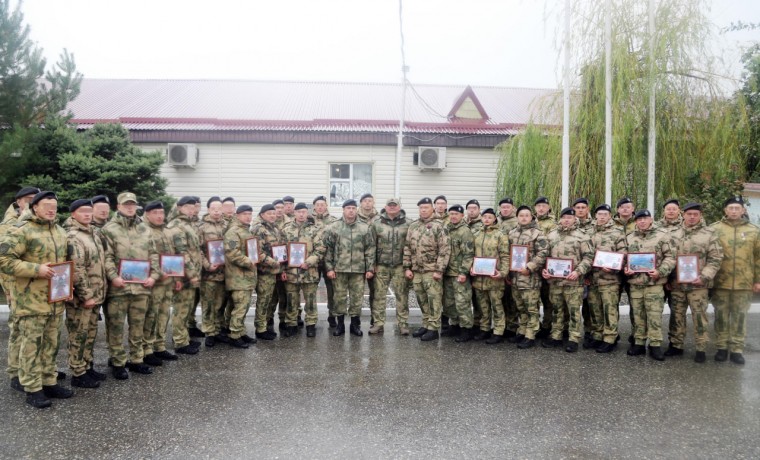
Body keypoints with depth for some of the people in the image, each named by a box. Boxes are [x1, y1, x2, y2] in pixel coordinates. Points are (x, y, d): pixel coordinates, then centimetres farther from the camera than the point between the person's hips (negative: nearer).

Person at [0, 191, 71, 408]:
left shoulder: (60, 232, 13)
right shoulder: (21, 231, -11)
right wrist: (37, 269, -22)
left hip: (55, 299, 7)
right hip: (31, 300, -7)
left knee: (51, 344, 15)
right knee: (31, 345, 0)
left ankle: (49, 383, 25)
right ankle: (33, 389, 9)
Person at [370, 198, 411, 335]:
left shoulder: (407, 224, 3)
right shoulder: (377, 224, 5)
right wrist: (372, 264, 0)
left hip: (400, 266, -1)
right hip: (381, 265, 1)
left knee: (402, 295, 2)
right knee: (379, 295, 2)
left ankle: (403, 323, 10)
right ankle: (378, 323, 10)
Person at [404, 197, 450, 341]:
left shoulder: (438, 226, -6)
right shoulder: (413, 226, 11)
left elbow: (445, 250, -11)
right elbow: (407, 248, 12)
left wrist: (439, 270, -15)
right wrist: (407, 268, 5)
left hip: (432, 270, -6)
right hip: (416, 270, 6)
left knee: (434, 299, -2)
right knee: (421, 299, 13)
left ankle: (433, 329, 4)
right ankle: (426, 325, 24)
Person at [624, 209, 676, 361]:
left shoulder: (662, 235, 0)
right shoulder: (629, 238, 12)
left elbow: (670, 257, -4)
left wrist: (660, 271, -17)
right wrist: (625, 269, -2)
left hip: (654, 283, -4)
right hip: (635, 282, 4)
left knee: (654, 315, -2)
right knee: (638, 315, 10)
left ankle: (655, 345, 7)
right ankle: (639, 343, 19)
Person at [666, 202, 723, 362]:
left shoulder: (710, 233, 0)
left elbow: (716, 259, -3)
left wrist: (703, 277, -14)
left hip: (698, 284, -3)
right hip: (676, 283, 3)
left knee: (699, 317, 1)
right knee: (676, 315, 10)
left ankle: (701, 349, 12)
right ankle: (676, 345, 21)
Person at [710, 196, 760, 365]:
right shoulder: (714, 229, 0)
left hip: (743, 283, 1)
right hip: (720, 282, -1)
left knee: (739, 317, 8)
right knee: (721, 316, 8)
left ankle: (737, 349, 17)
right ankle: (721, 347, 19)